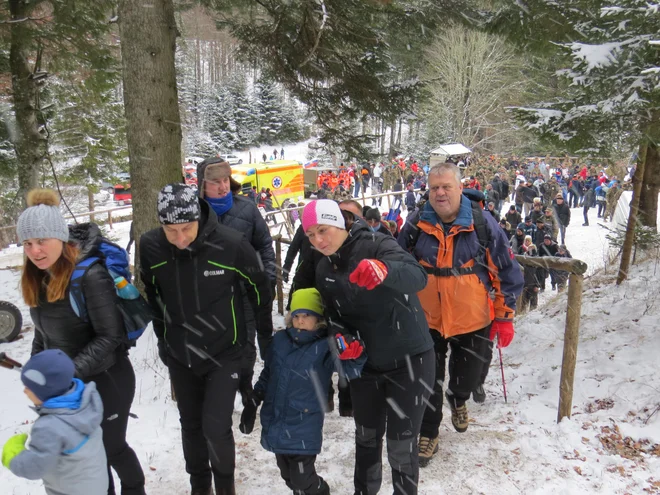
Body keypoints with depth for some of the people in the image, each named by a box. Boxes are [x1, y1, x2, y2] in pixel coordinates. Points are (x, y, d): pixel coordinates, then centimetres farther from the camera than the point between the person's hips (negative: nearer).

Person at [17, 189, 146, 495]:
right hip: (66, 385, 6)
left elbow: (110, 336, -23)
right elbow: (45, 330, 12)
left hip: (105, 380, -6)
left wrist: (70, 371, -27)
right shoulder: (38, 277, 0)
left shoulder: (91, 275, -24)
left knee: (111, 447, 13)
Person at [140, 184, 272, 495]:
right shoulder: (149, 246, -14)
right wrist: (163, 338, 13)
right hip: (179, 355, 4)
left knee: (216, 426, -6)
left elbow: (259, 291, -7)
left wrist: (266, 337, 3)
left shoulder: (231, 244, -23)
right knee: (191, 425, 17)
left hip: (224, 352, -3)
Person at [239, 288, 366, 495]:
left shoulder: (324, 347, -14)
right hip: (274, 424, 5)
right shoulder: (279, 340, 0)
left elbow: (349, 370, -29)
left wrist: (354, 356, -50)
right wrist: (253, 402, 14)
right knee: (289, 477, 19)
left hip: (303, 429, -5)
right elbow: (267, 374, 14)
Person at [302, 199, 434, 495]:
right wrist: (342, 337, -13)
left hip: (409, 359, -6)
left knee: (401, 445, 2)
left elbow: (418, 276, -36)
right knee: (366, 437, 22)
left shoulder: (376, 245, -19)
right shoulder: (323, 270, 1)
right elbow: (333, 314, 9)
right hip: (365, 363, 6)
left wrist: (384, 270, -57)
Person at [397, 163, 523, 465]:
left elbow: (507, 273, -4)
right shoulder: (416, 226, -7)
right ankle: (428, 432, 33)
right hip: (427, 320, 1)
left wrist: (504, 317, -4)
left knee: (468, 375, 18)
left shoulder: (483, 224, -11)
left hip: (473, 321, 0)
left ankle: (458, 400, 54)